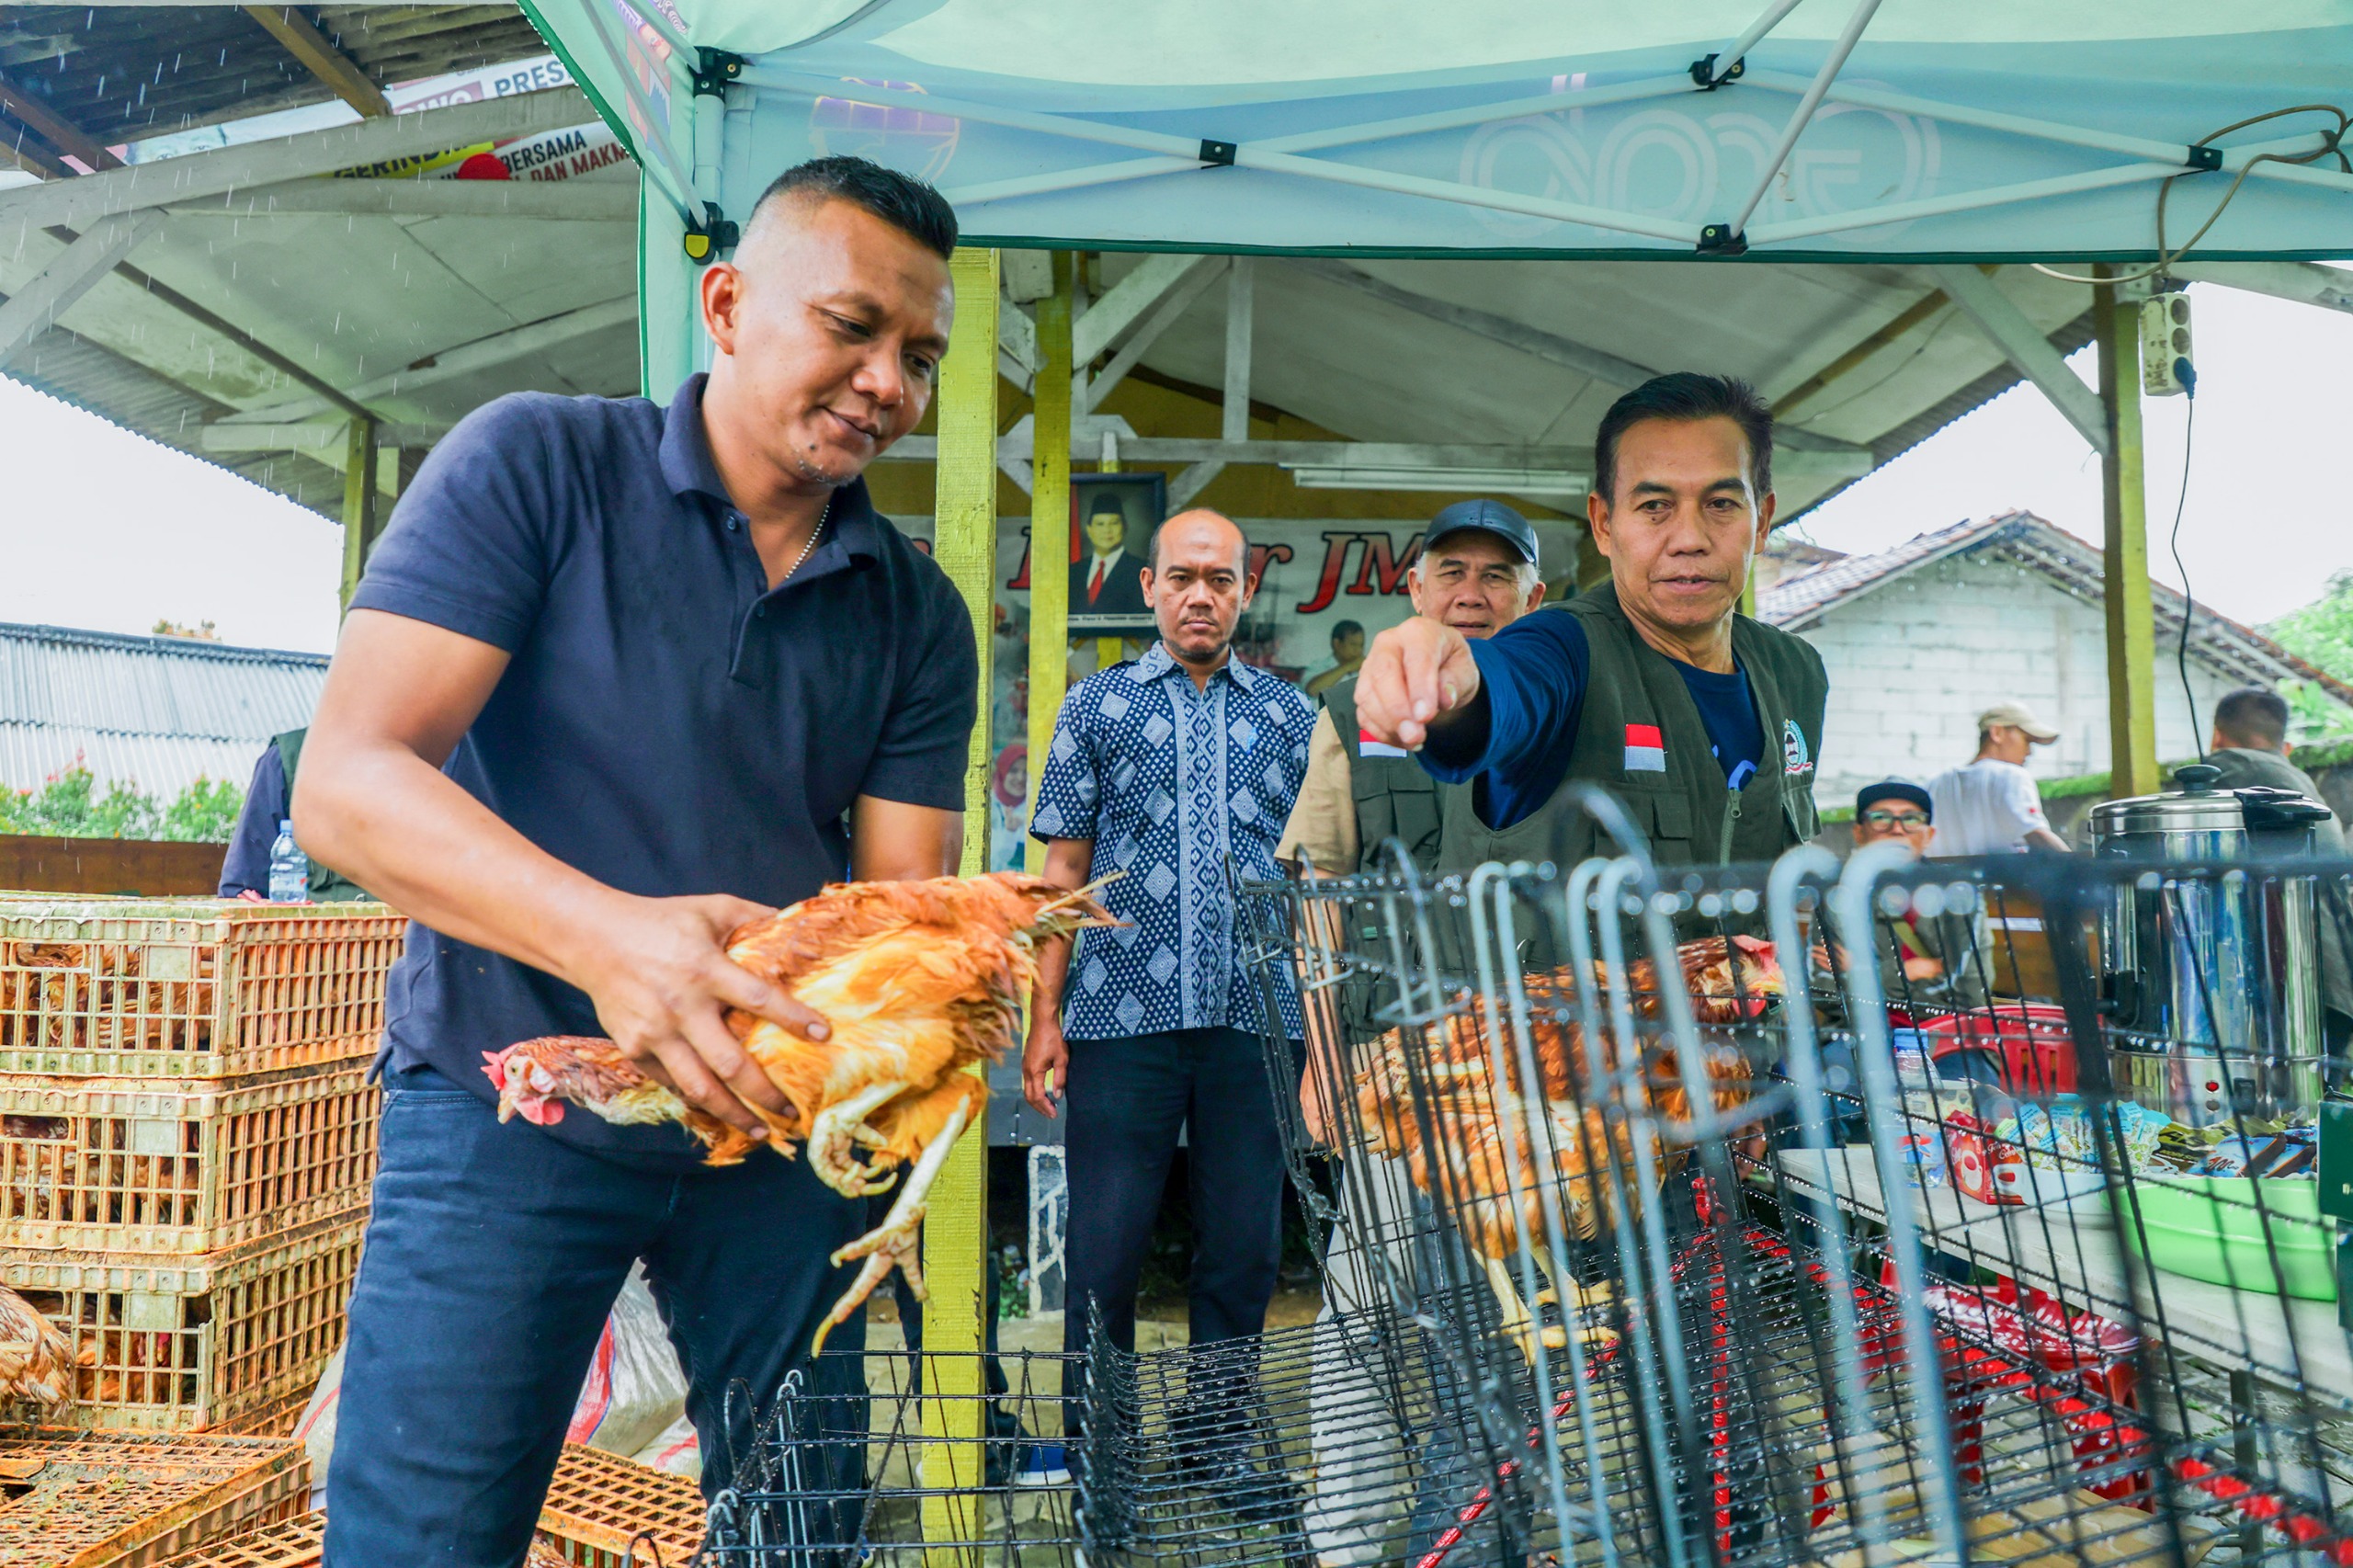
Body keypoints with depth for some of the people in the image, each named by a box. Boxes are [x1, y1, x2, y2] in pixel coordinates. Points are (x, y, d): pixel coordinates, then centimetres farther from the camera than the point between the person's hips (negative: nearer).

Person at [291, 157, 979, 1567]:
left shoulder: (919, 616, 2)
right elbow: (349, 779, -17)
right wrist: (601, 931, -34)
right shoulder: (535, 467, -9)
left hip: (785, 1122, 4)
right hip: (510, 1105, -3)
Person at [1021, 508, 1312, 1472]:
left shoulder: (1288, 715, 13)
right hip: (1122, 1018, -2)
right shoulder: (1096, 705, 9)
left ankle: (1218, 1445, 27)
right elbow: (1064, 869, 5)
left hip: (1255, 1020, 2)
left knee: (1244, 1248, 9)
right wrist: (1044, 1017, -1)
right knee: (1106, 1249, 2)